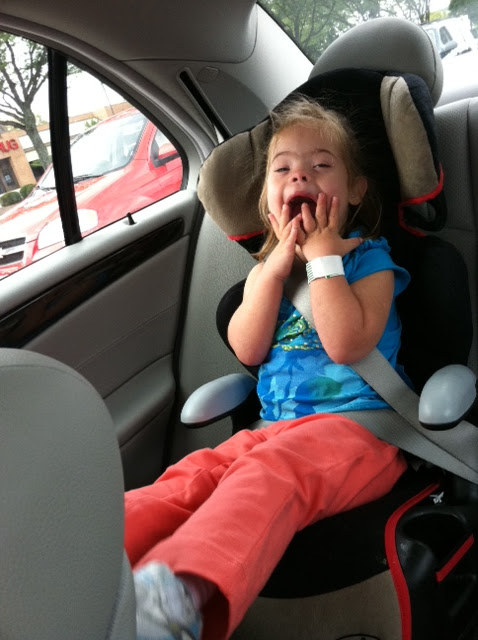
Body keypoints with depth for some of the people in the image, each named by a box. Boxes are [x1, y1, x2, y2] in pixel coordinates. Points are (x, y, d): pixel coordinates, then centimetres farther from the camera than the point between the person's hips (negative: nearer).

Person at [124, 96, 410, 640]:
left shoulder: (368, 257, 5)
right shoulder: (266, 268, 21)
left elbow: (346, 343, -13)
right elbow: (248, 348, 5)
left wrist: (324, 253, -7)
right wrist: (280, 260, 0)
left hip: (359, 424, -5)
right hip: (276, 425, 5)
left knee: (268, 471, -36)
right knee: (191, 476, -22)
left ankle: (178, 593, -58)